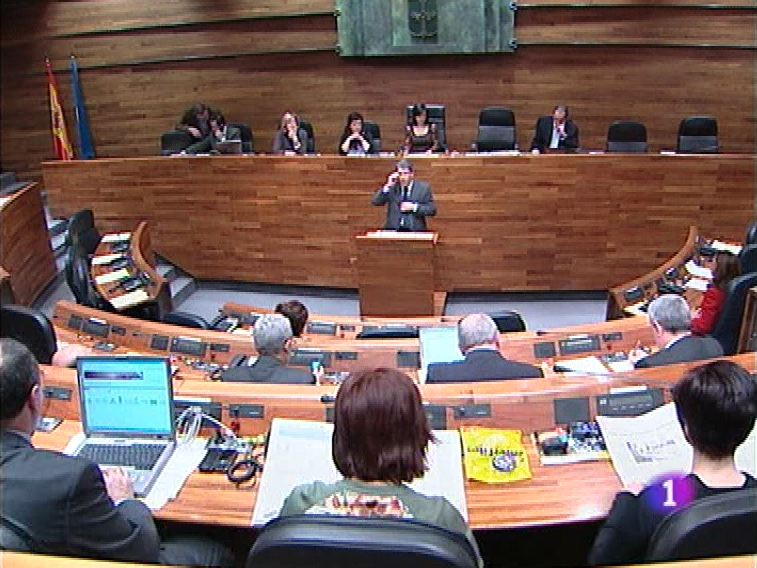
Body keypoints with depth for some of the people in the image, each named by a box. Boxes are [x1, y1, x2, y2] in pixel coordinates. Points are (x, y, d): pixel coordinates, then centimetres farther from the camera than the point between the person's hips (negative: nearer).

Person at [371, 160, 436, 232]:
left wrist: (414, 207, -11)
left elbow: (432, 210, 1)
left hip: (415, 230, -1)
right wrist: (388, 186, -8)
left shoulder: (423, 188, 6)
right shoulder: (392, 188, 9)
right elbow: (375, 202, 1)